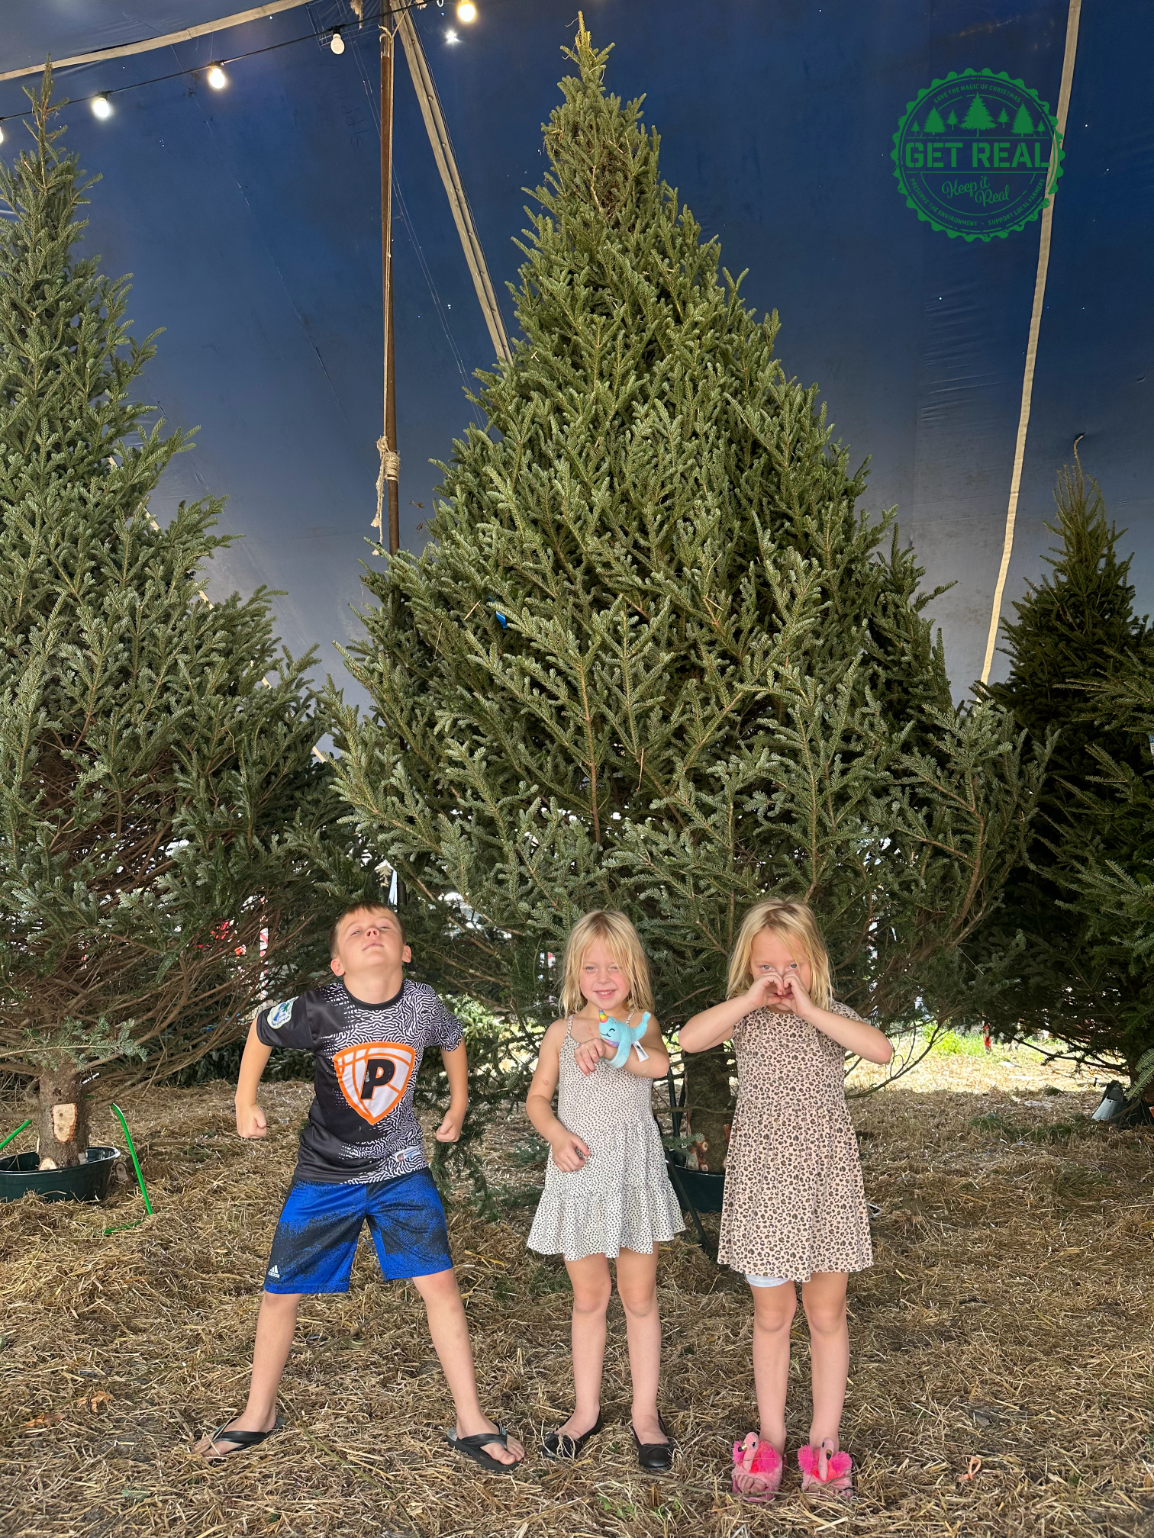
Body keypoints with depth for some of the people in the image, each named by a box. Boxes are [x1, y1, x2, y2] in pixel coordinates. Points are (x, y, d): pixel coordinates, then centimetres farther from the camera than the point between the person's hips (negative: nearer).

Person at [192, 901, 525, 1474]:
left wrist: (458, 1105, 19)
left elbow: (453, 1041, 9)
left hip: (401, 1169, 1)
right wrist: (245, 1103, 8)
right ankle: (257, 1416, 33)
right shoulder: (319, 1009, -22)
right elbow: (260, 1031, 0)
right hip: (324, 1174, 0)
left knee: (440, 1285, -6)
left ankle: (470, 1423, 11)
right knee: (279, 1293, 8)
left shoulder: (423, 1005, -16)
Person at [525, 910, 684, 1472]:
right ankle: (586, 1410, 29)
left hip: (633, 1170, -2)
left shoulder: (641, 1023, -2)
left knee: (640, 1296, 8)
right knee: (588, 1297, 14)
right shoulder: (561, 1032, 4)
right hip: (579, 1172, 2)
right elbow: (538, 1097, 7)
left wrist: (609, 1046, -39)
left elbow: (659, 1064, -23)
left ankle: (645, 1414, 24)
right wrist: (556, 1134, -12)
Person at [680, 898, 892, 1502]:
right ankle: (771, 1436, 29)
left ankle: (825, 1438, 27)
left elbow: (881, 1050, -21)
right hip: (764, 1180, 0)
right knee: (771, 1315, 12)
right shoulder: (744, 1018, -1)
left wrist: (808, 1008, -23)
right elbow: (690, 1039, -21)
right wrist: (752, 999, -22)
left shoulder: (831, 1016, 0)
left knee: (826, 1314, 10)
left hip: (828, 1177, 0)